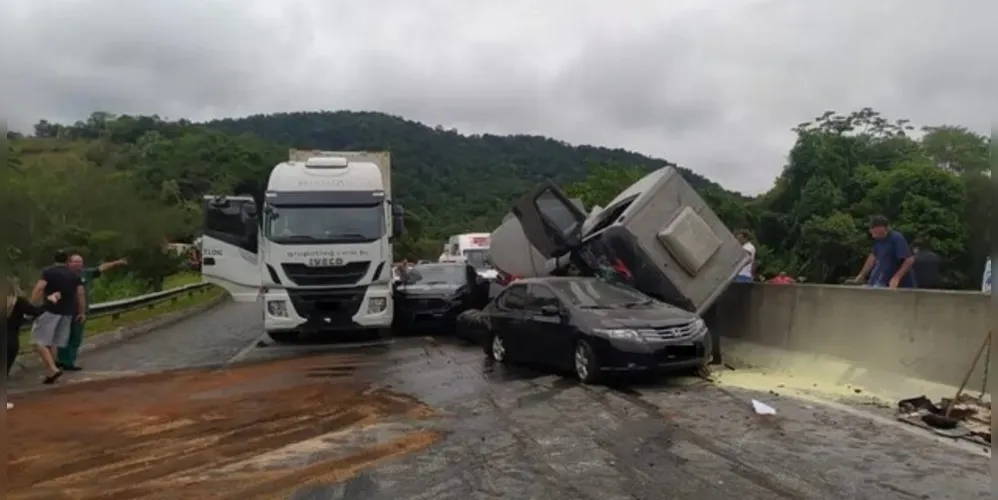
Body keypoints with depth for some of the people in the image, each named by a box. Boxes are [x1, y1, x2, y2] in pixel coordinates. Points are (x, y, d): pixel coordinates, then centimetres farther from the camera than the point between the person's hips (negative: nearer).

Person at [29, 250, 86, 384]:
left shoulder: (48, 271, -3)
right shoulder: (74, 275, 11)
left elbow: (39, 288, -16)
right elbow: (81, 294, 9)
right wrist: (82, 312, 15)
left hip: (50, 310, -6)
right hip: (67, 312, 6)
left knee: (39, 341, -2)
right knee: (54, 343, 13)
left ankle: (53, 370, -16)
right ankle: (51, 373, 13)